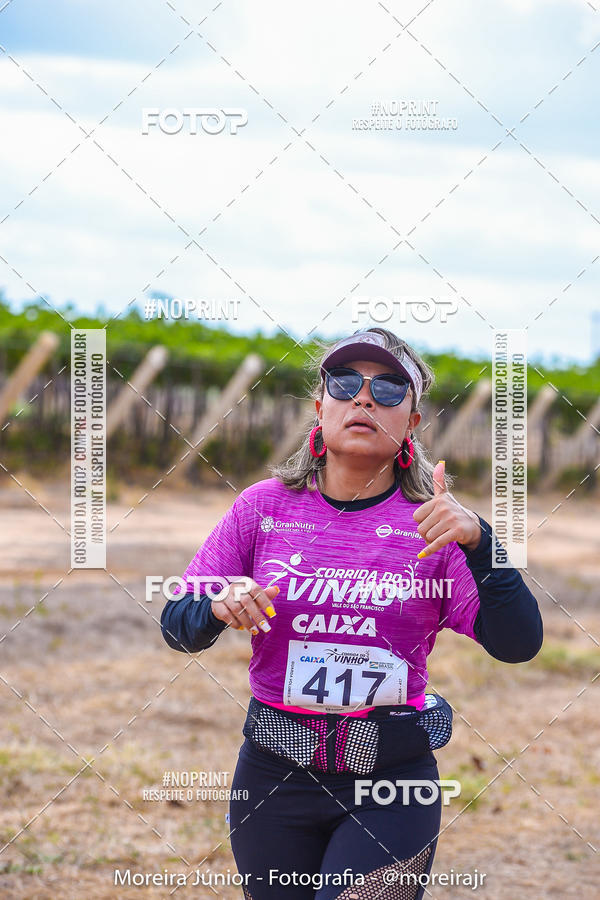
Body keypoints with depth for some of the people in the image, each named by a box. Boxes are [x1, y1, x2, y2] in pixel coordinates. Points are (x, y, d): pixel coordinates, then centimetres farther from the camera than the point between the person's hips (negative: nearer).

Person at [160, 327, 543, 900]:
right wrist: (219, 606, -21)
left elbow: (518, 644, -13)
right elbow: (176, 625, 2)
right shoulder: (264, 507, 2)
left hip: (393, 787, -2)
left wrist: (478, 541, -28)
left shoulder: (432, 525, -3)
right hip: (274, 776, 2)